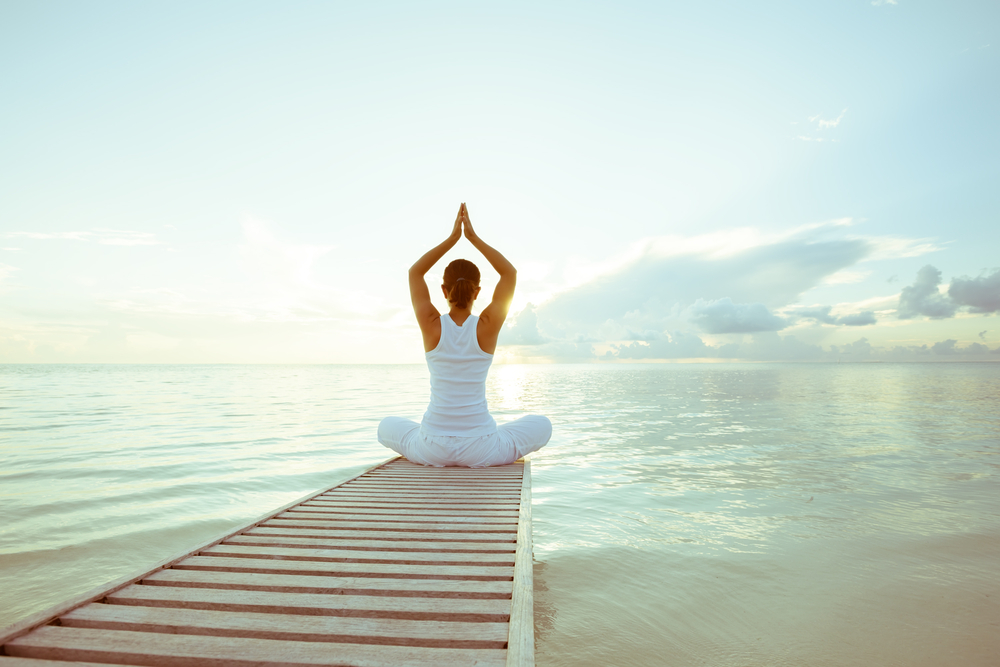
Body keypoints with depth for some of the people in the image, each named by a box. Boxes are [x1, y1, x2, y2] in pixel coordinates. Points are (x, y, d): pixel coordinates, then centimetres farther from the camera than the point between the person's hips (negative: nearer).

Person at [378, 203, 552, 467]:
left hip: (432, 448, 1)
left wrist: (453, 237, 6)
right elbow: (510, 273, 4)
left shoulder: (432, 325, -9)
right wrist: (473, 237, 3)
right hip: (481, 450, 0)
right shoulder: (487, 326, -11)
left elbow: (414, 272, 8)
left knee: (388, 427, 32)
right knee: (541, 425, 25)